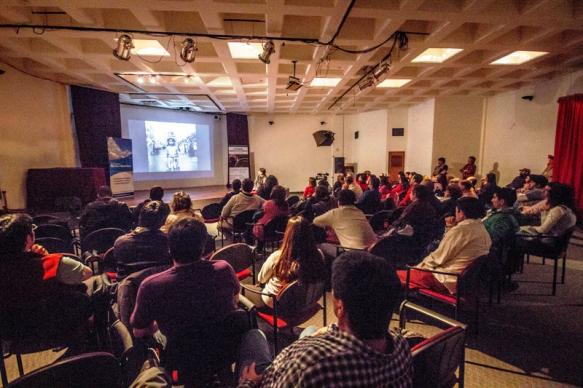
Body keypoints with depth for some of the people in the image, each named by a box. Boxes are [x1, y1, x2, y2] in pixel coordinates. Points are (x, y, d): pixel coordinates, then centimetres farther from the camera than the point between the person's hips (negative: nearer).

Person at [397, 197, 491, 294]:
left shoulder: (460, 230, -16)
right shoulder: (485, 232, 10)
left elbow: (438, 257, -12)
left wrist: (417, 267, 2)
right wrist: (450, 229, 13)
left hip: (450, 281, -10)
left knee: (399, 275, -8)